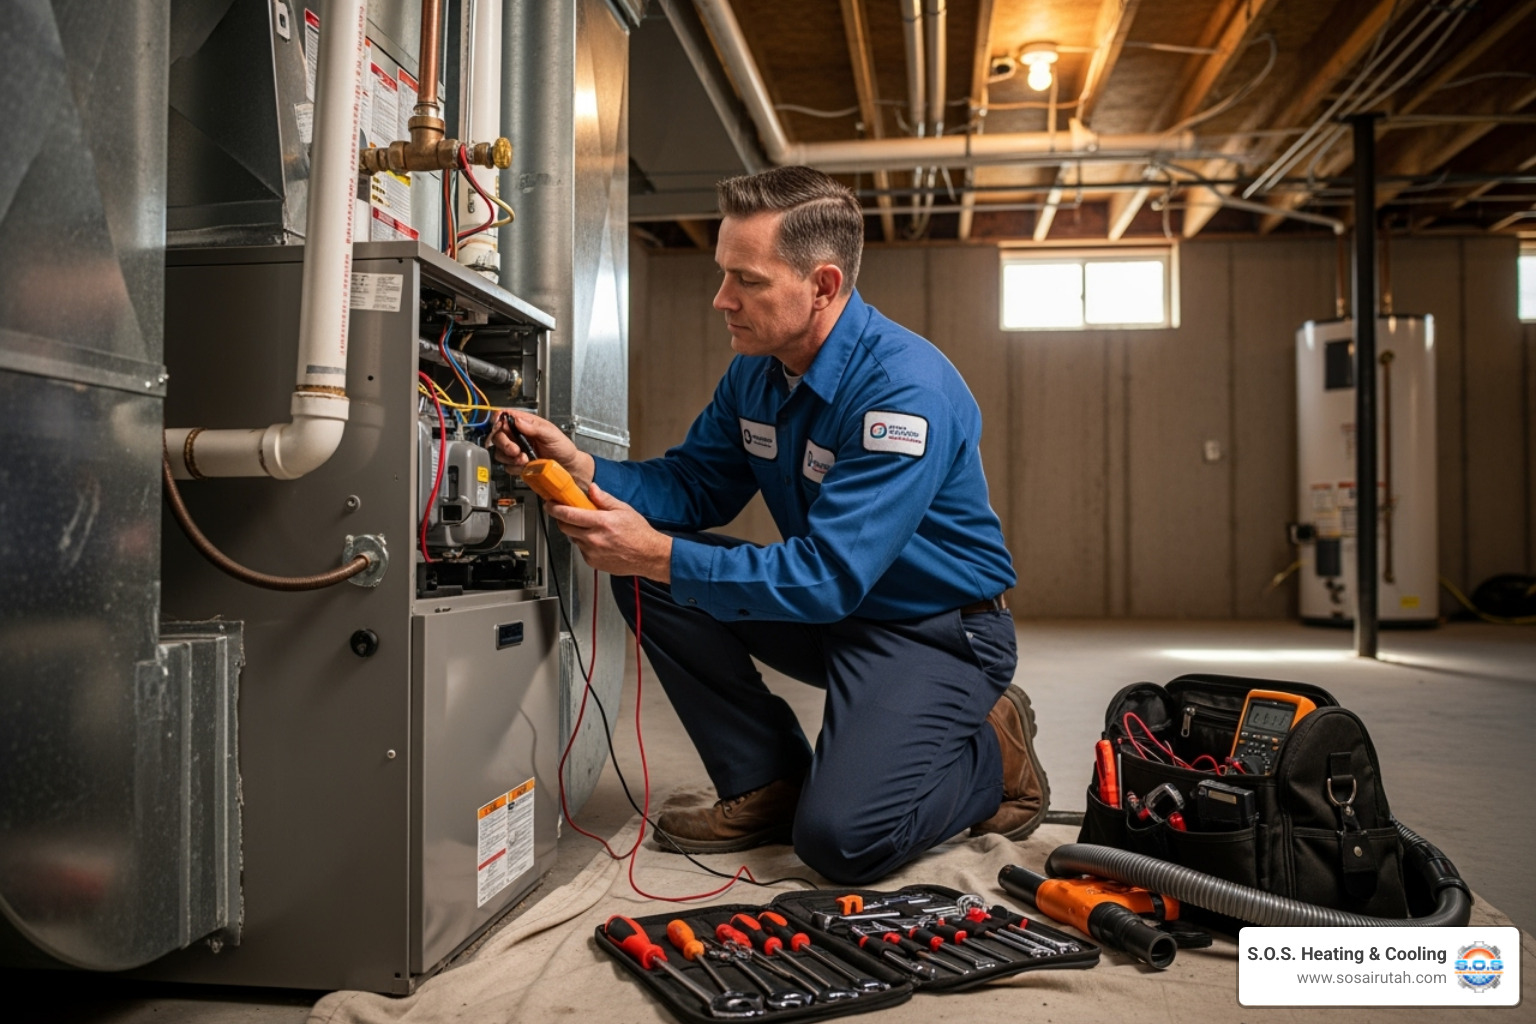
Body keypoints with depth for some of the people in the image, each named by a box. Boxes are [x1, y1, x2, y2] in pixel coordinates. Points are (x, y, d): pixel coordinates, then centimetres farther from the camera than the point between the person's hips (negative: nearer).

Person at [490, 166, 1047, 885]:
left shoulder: (905, 390, -28)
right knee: (644, 575, -7)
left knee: (840, 838, -25)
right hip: (830, 611, 8)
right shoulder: (757, 371, -1)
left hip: (935, 630, -7)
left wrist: (659, 554, -32)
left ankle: (991, 751, 6)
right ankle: (769, 784, 2)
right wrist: (581, 468, -14)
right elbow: (695, 483, 4)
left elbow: (829, 577, -31)